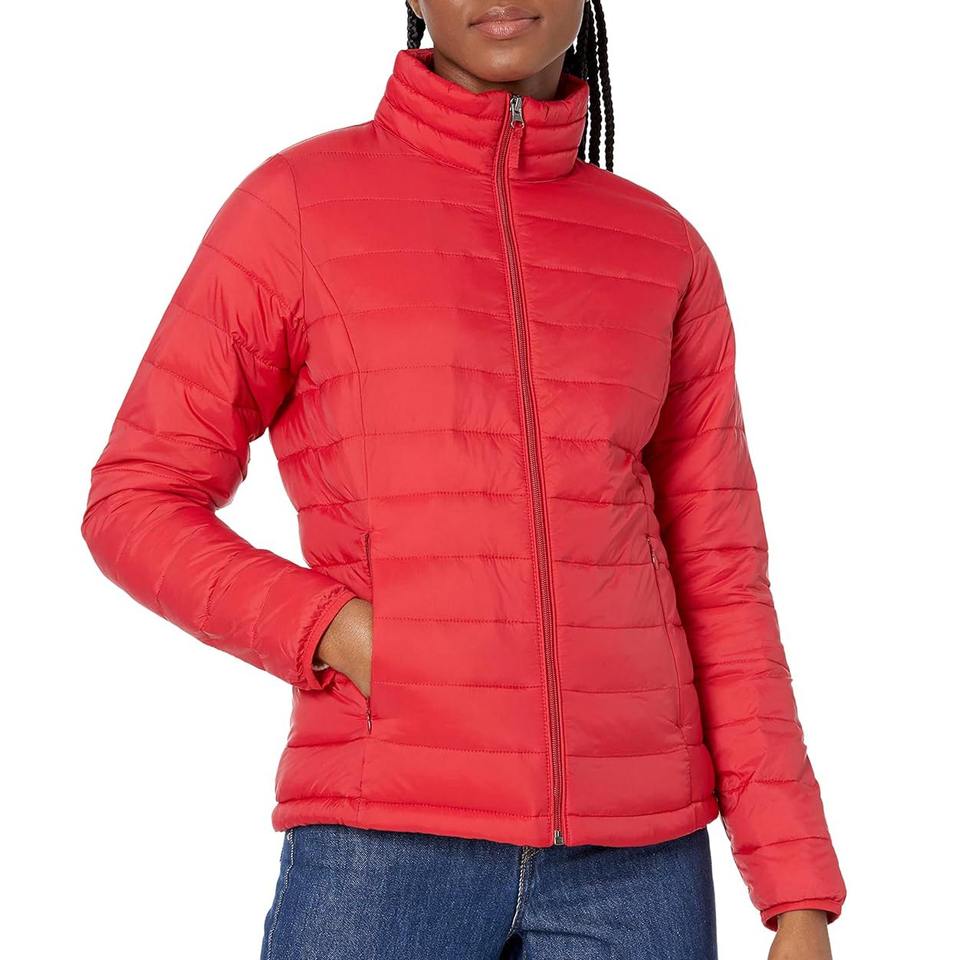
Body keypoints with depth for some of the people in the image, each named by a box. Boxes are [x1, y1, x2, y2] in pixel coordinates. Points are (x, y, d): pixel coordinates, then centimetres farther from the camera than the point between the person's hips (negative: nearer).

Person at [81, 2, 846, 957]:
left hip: (621, 853, 3)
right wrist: (343, 636, -13)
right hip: (392, 840, -2)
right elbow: (137, 508, 4)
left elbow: (716, 587, 8)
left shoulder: (664, 255, 10)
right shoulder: (295, 205, 2)